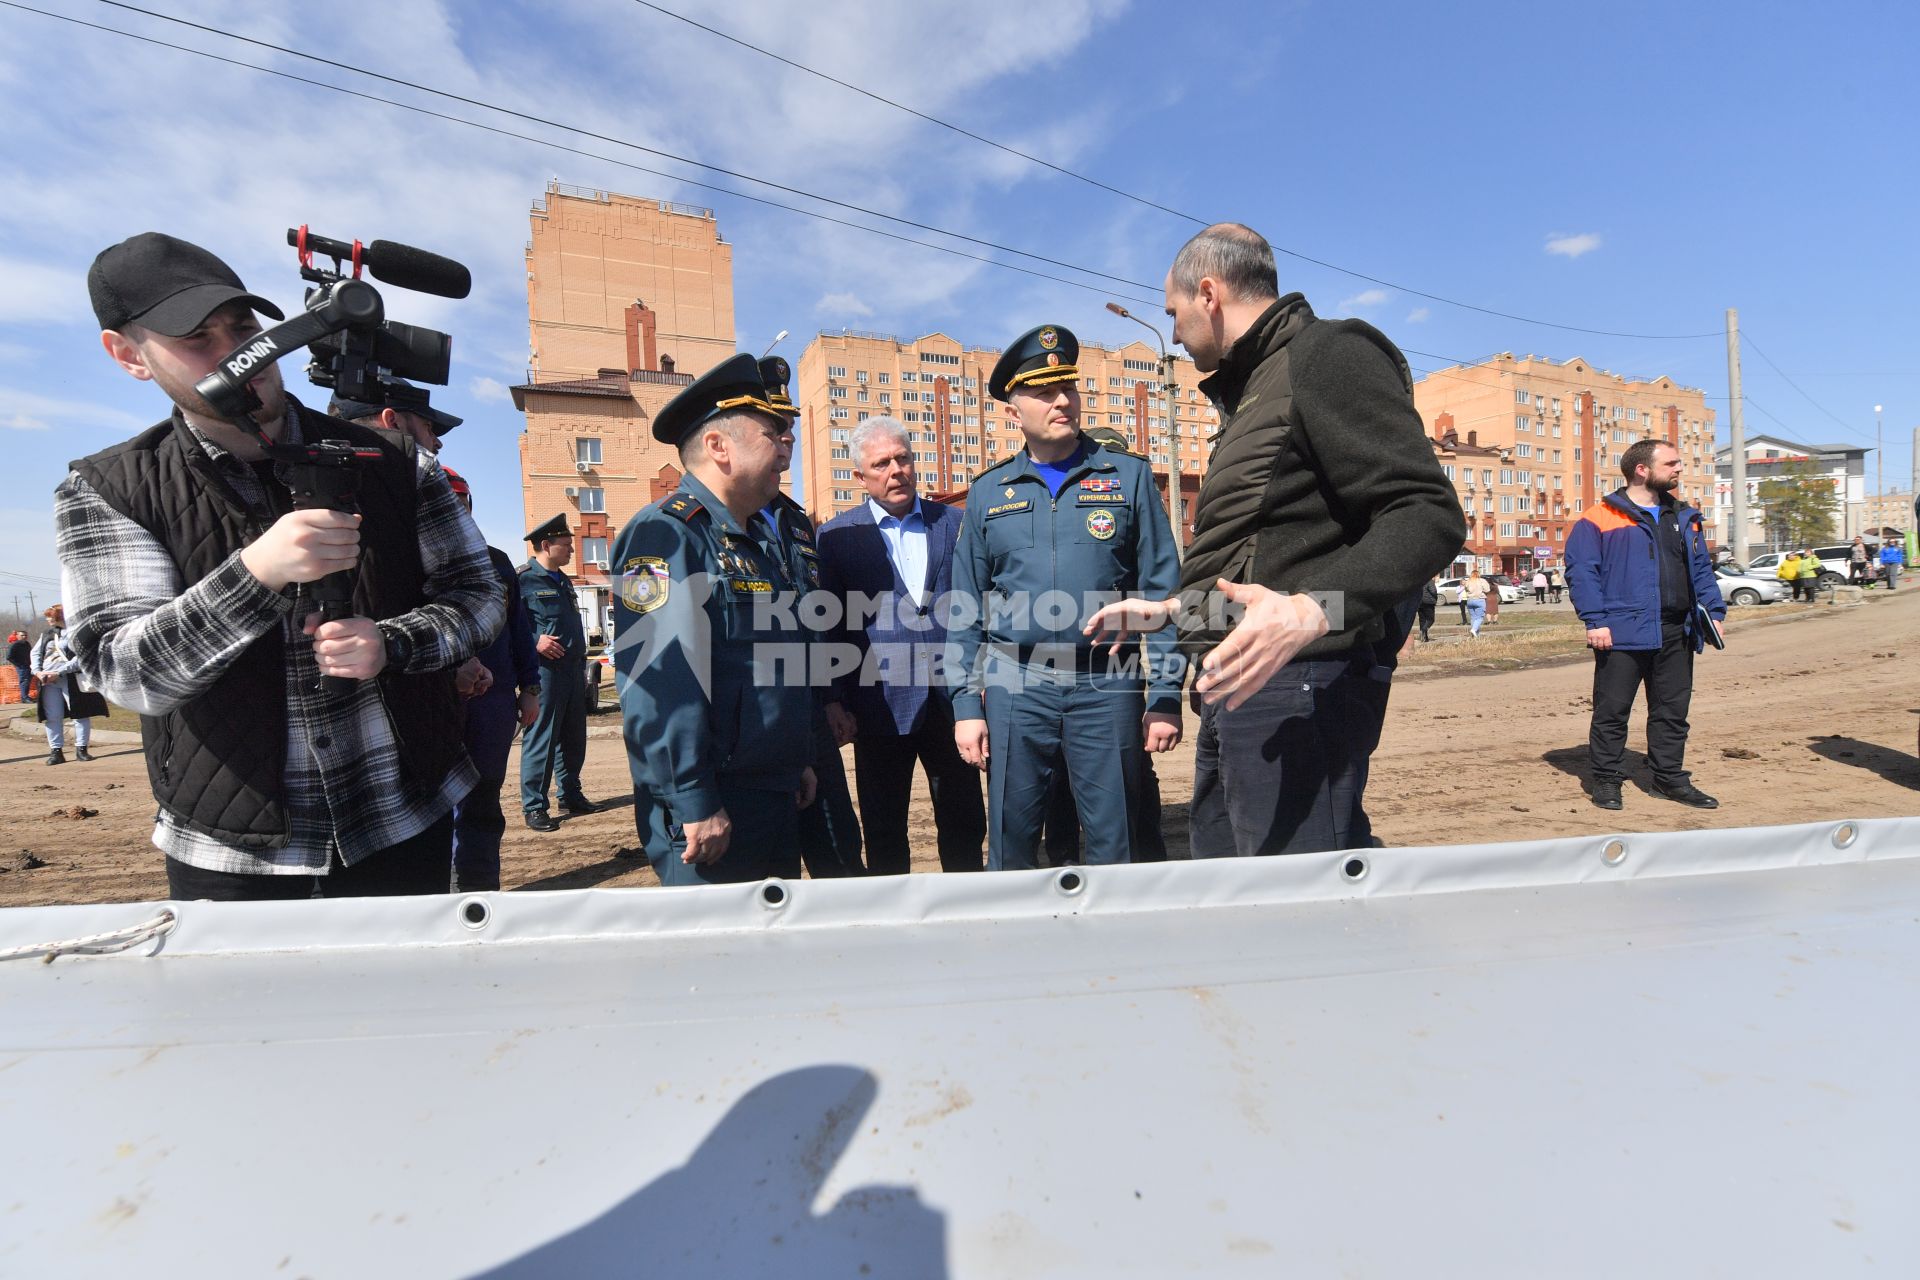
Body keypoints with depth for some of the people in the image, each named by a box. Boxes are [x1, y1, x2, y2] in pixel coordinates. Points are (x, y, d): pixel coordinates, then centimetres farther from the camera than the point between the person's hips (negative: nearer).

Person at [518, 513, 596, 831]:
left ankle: (571, 796, 25)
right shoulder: (524, 580, -8)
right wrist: (535, 641, -25)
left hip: (574, 670, 8)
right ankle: (533, 807, 7)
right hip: (544, 671, -8)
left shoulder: (564, 581, 18)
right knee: (540, 739, -3)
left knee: (574, 739, 14)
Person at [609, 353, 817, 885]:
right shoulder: (666, 534, -14)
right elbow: (658, 679, -23)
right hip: (709, 812, -9)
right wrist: (695, 804, -23)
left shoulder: (760, 537, 15)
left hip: (777, 799, 9)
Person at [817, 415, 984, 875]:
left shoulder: (955, 524, 7)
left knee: (965, 825, 13)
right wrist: (833, 700, -5)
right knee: (884, 835, 11)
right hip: (881, 705, -1)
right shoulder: (837, 535, 2)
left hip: (952, 698, 2)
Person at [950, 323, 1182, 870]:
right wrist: (966, 705, 2)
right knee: (1010, 846, 10)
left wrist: (1166, 697, -3)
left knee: (1115, 845, 8)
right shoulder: (987, 492, 9)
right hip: (1014, 686, 1)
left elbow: (1162, 593, 2)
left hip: (1108, 685, -1)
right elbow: (966, 613, 8)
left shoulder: (1128, 475, 5)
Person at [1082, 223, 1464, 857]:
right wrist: (1170, 609, 29)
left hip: (1296, 689, -10)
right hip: (1235, 688, 10)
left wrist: (1312, 612, -32)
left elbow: (1429, 514, -17)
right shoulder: (1254, 389, 23)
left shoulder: (1325, 351, -6)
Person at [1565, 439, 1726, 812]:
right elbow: (1581, 572, -11)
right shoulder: (1599, 519, -5)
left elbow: (1702, 571, 20)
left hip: (1677, 634, 7)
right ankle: (1605, 780, 12)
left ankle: (1670, 777, 25)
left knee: (1672, 711, 13)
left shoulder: (1685, 518, 17)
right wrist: (1595, 620, -17)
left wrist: (1714, 612, 8)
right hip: (1623, 634, -6)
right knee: (1611, 711, 1)